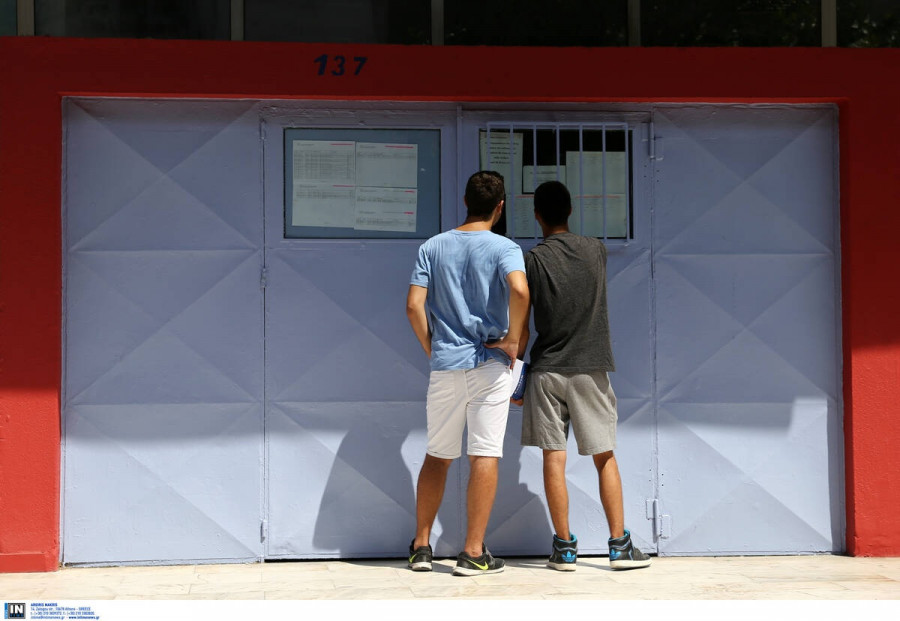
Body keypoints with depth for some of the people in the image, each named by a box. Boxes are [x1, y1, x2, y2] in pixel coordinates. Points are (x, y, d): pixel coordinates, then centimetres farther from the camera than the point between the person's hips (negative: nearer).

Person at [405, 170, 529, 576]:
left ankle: (421, 546, 17)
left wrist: (431, 348, 11)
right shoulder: (504, 248, -4)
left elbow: (414, 306, -2)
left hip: (444, 366, 3)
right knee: (484, 456, -1)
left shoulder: (432, 248, 6)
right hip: (489, 364, -3)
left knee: (437, 456, 14)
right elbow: (520, 290, -24)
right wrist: (513, 339, -11)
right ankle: (474, 553, -1)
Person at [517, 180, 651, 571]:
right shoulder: (596, 250, 2)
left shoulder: (533, 260, -7)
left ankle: (564, 548, 3)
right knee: (605, 458, 7)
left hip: (547, 370, -2)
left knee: (553, 459, 2)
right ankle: (619, 545, 5)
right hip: (591, 368, 2)